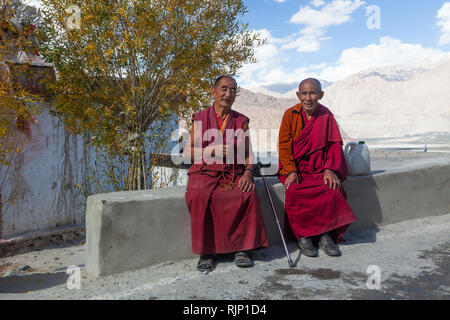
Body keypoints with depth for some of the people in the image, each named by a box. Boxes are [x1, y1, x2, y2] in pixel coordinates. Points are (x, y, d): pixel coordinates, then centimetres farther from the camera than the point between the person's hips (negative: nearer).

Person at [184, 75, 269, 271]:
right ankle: (206, 251, -18)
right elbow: (188, 151, 7)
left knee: (249, 194, -31)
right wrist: (211, 150, -10)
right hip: (204, 172, -1)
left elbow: (248, 153, 11)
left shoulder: (241, 121, 14)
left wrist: (248, 173, -9)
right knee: (200, 196, -33)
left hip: (233, 174, 1)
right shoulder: (200, 118, 10)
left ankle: (242, 249, -16)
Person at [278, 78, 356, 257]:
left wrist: (329, 170, -15)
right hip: (294, 167, -1)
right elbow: (284, 147, -3)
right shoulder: (290, 114, 0)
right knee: (295, 191, -31)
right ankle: (302, 236, -16)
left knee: (332, 188, -28)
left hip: (319, 168, 1)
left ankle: (325, 235, -16)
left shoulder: (326, 116, 4)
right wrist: (291, 172, -17)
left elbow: (334, 146, 2)